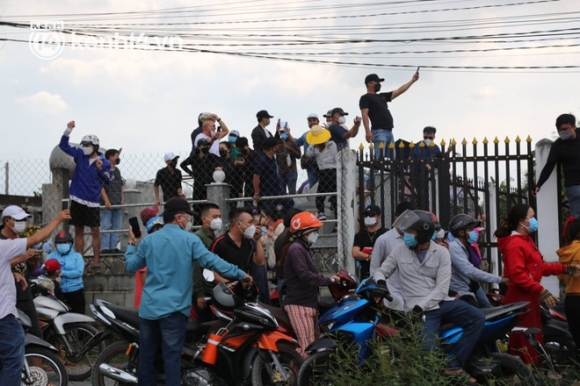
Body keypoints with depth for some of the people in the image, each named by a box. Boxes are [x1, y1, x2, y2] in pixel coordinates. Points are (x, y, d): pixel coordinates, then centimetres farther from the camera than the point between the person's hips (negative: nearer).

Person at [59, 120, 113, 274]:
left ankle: (96, 263, 3)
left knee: (95, 231, -3)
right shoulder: (80, 155, 3)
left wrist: (100, 169, -18)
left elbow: (108, 180, -3)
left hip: (92, 202, -3)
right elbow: (63, 145, 7)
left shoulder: (104, 162, -6)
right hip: (77, 199, 3)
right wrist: (68, 130, -5)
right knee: (78, 231, 8)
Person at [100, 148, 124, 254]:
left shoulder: (117, 170, 17)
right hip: (107, 205, -7)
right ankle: (105, 248, -5)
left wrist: (122, 199, 10)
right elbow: (101, 187, -12)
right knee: (106, 227, -6)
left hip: (118, 204, 7)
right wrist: (106, 201, -18)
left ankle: (114, 247, 11)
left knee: (116, 227, 7)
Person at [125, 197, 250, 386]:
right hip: (173, 308, -4)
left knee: (146, 355, 11)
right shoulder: (189, 240, -5)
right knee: (172, 356, -2)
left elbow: (131, 266, 14)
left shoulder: (148, 240, 7)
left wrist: (131, 245, 32)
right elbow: (211, 261, -12)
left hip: (148, 307, 4)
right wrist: (240, 273, -4)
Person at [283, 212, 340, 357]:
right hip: (299, 303, -11)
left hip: (308, 302, 11)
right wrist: (328, 280, -19)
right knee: (307, 345, -17)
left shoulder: (304, 248, 21)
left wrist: (329, 279, 11)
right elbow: (304, 275, -24)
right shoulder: (296, 249, -13)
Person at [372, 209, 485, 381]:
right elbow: (381, 271, 11)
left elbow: (441, 288, -7)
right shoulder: (400, 250, 4)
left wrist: (420, 306, -19)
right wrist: (380, 282, -14)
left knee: (477, 317, -22)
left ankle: (453, 364, -15)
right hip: (419, 310, -2)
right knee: (427, 351, -27)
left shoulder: (441, 253, -1)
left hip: (441, 302, 2)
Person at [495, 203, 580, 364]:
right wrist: (542, 291, -26)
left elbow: (539, 267, 18)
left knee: (533, 338, 16)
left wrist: (566, 269, 14)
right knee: (524, 341, -7)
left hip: (529, 297, 11)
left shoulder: (526, 241, 18)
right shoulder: (515, 244, -17)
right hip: (520, 298, -11)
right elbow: (518, 275, -26)